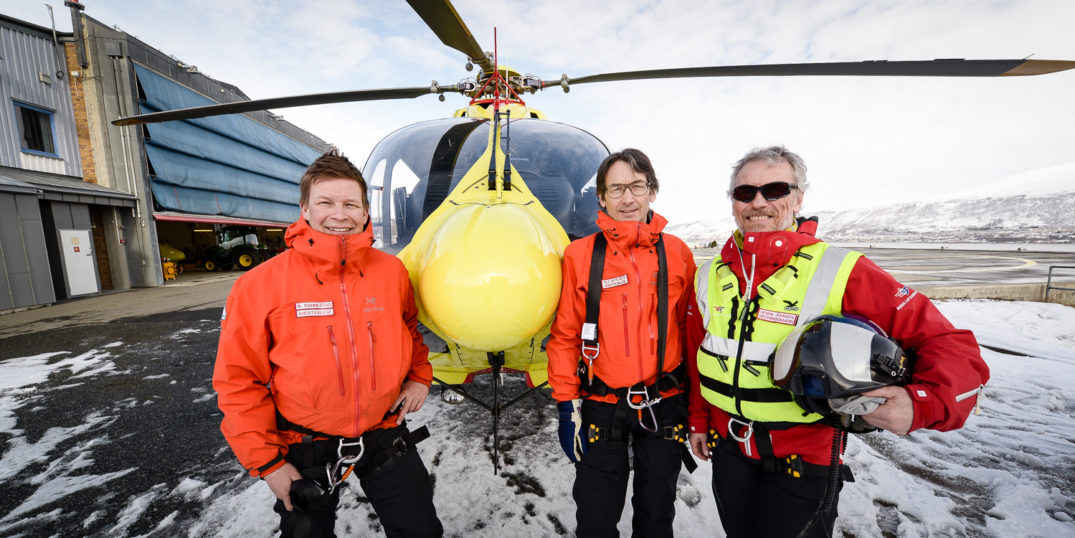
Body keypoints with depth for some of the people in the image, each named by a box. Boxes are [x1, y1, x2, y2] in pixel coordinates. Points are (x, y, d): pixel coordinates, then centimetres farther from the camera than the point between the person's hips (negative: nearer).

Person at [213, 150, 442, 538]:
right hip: (306, 450, -1)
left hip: (385, 437, 2)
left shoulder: (392, 271, -8)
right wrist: (267, 460, -6)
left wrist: (419, 375, 0)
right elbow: (238, 380, -8)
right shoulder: (262, 285, -15)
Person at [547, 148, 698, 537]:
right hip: (601, 408, -1)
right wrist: (566, 405, -6)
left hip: (665, 405, 2)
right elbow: (564, 336, -6)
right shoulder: (579, 255, -8)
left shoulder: (677, 253, -3)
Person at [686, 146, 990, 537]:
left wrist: (920, 404, -30)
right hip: (728, 452, 4)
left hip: (803, 464, -3)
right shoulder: (710, 276, -4)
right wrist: (698, 418, 13)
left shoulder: (839, 272, -16)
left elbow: (948, 344, -11)